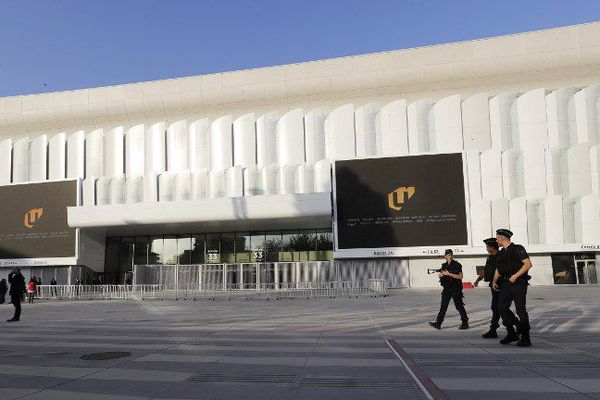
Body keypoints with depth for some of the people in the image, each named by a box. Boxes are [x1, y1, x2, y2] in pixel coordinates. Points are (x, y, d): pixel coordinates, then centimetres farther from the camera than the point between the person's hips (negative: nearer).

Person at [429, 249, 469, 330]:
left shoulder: (457, 265, -7)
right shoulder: (444, 265, 11)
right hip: (447, 288, 6)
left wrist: (449, 274, -19)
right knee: (443, 306, 5)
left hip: (456, 288, -6)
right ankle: (438, 323, 6)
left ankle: (465, 323, 12)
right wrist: (441, 273, -6)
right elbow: (439, 274, 18)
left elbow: (460, 276, -14)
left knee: (459, 306, 0)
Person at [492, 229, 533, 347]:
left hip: (518, 283, -7)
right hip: (506, 284, 7)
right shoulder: (501, 253, 15)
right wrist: (494, 281, 10)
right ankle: (512, 334, 15)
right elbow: (498, 269, 22)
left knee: (520, 310, -4)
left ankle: (525, 338, 6)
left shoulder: (518, 249, -6)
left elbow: (528, 264, -15)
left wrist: (515, 276, -19)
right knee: (502, 308, 2)